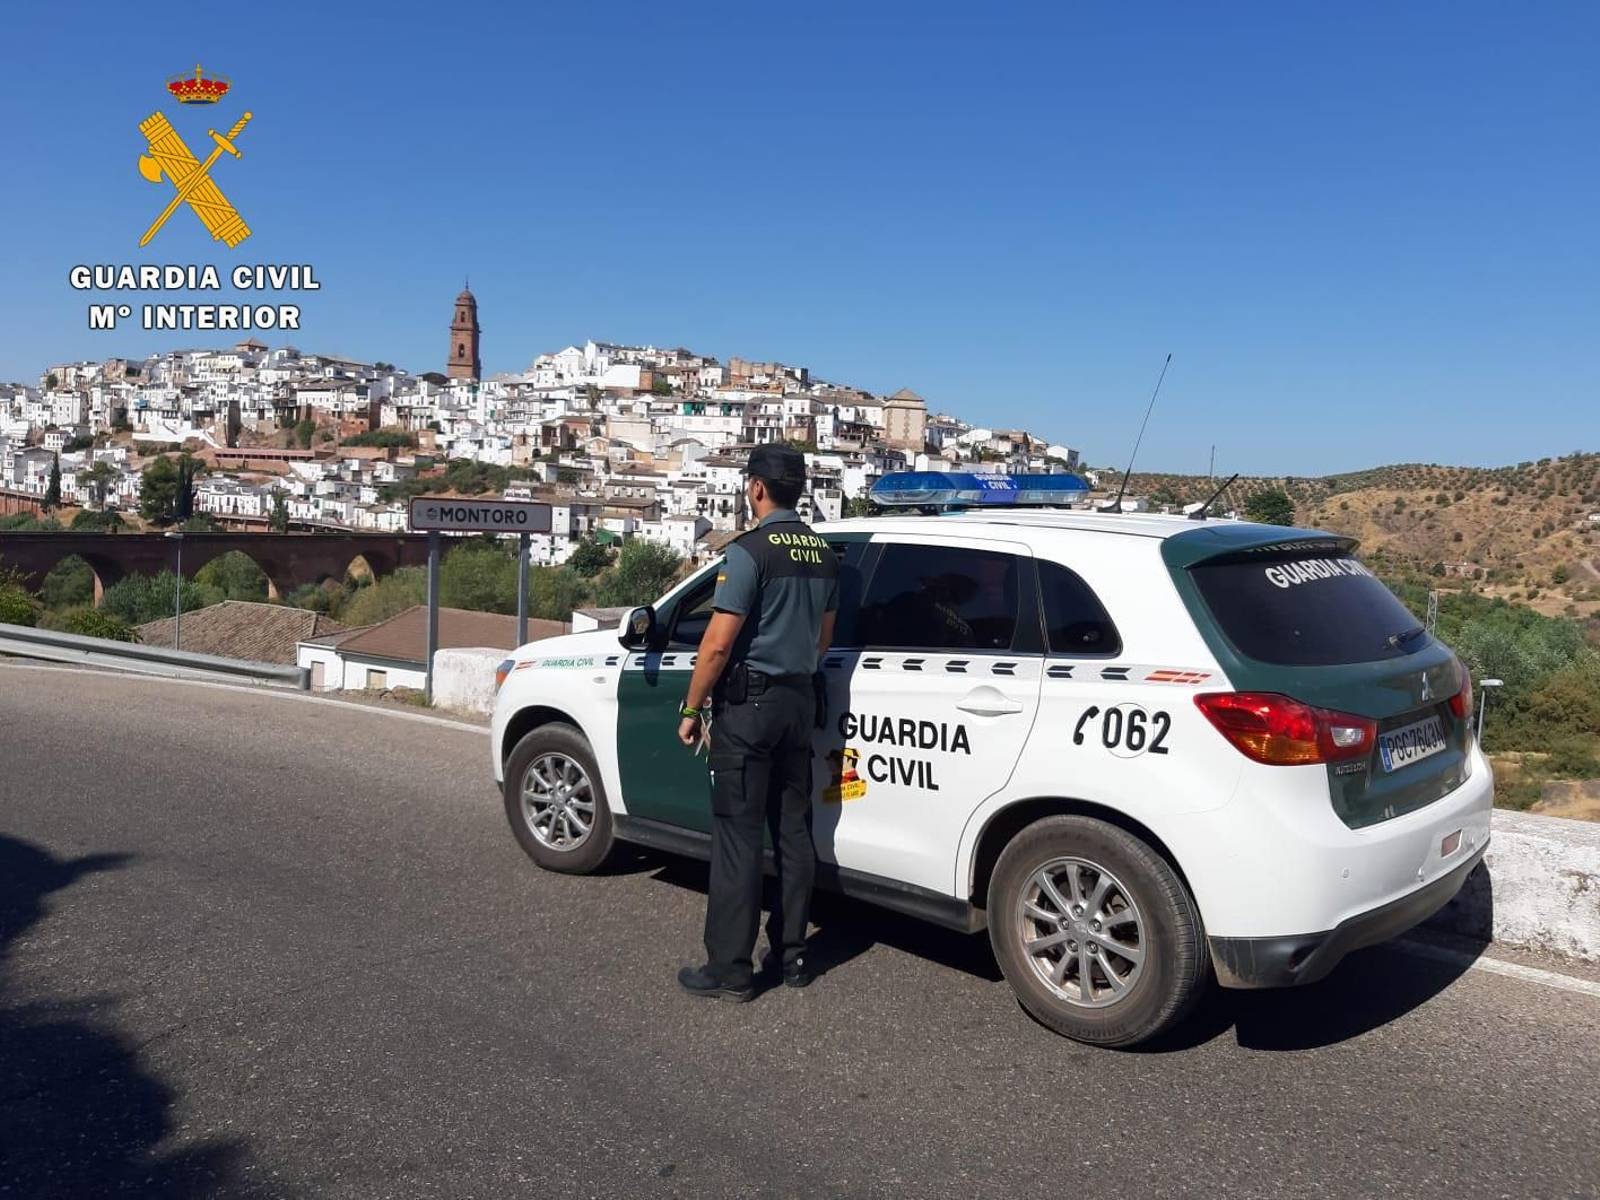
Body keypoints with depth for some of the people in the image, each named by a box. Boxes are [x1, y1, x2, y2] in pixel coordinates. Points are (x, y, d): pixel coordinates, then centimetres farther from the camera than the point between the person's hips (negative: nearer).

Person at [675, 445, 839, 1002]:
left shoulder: (750, 550, -15)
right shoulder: (823, 554, 9)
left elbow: (718, 643, -17)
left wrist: (691, 710, -8)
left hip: (748, 704, -8)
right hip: (800, 700, 8)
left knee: (737, 836, -2)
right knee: (794, 831, 13)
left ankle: (730, 970, 4)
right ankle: (791, 954, 21)